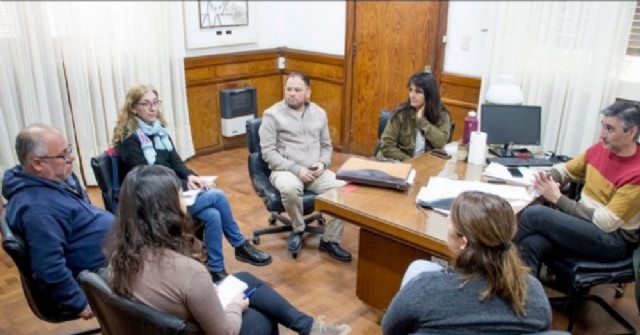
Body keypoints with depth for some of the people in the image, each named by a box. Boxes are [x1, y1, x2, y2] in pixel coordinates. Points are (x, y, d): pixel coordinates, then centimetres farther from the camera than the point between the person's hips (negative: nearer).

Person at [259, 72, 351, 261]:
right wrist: (295, 169, -19)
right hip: (285, 170, -4)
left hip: (315, 171, 4)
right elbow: (268, 152, -9)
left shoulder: (319, 113, 11)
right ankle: (298, 229, -7)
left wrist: (323, 163, -6)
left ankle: (329, 240, -3)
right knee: (291, 188, -39)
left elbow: (326, 145, 16)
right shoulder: (272, 114, -3)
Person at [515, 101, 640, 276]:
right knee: (532, 244, -27)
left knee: (534, 214, -25)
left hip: (613, 240, -6)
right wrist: (547, 179, -10)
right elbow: (566, 169, 15)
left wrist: (558, 199, -19)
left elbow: (606, 222, -21)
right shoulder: (601, 148, 2)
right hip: (584, 221, 6)